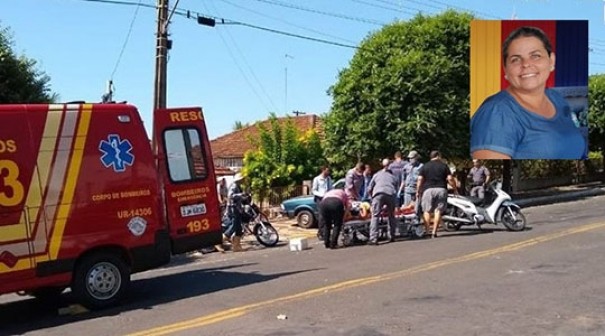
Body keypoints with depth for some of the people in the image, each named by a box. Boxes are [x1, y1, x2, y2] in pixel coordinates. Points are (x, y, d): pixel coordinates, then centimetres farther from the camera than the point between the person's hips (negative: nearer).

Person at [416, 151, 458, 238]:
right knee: (438, 211, 2)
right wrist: (455, 189, 11)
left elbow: (420, 179, 0)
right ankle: (434, 232, -2)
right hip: (441, 189, 0)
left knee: (427, 211, 3)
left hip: (428, 190, 0)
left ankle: (427, 231, -6)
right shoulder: (444, 165, 8)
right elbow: (450, 178, 1)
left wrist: (417, 191, 6)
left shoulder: (424, 166, 9)